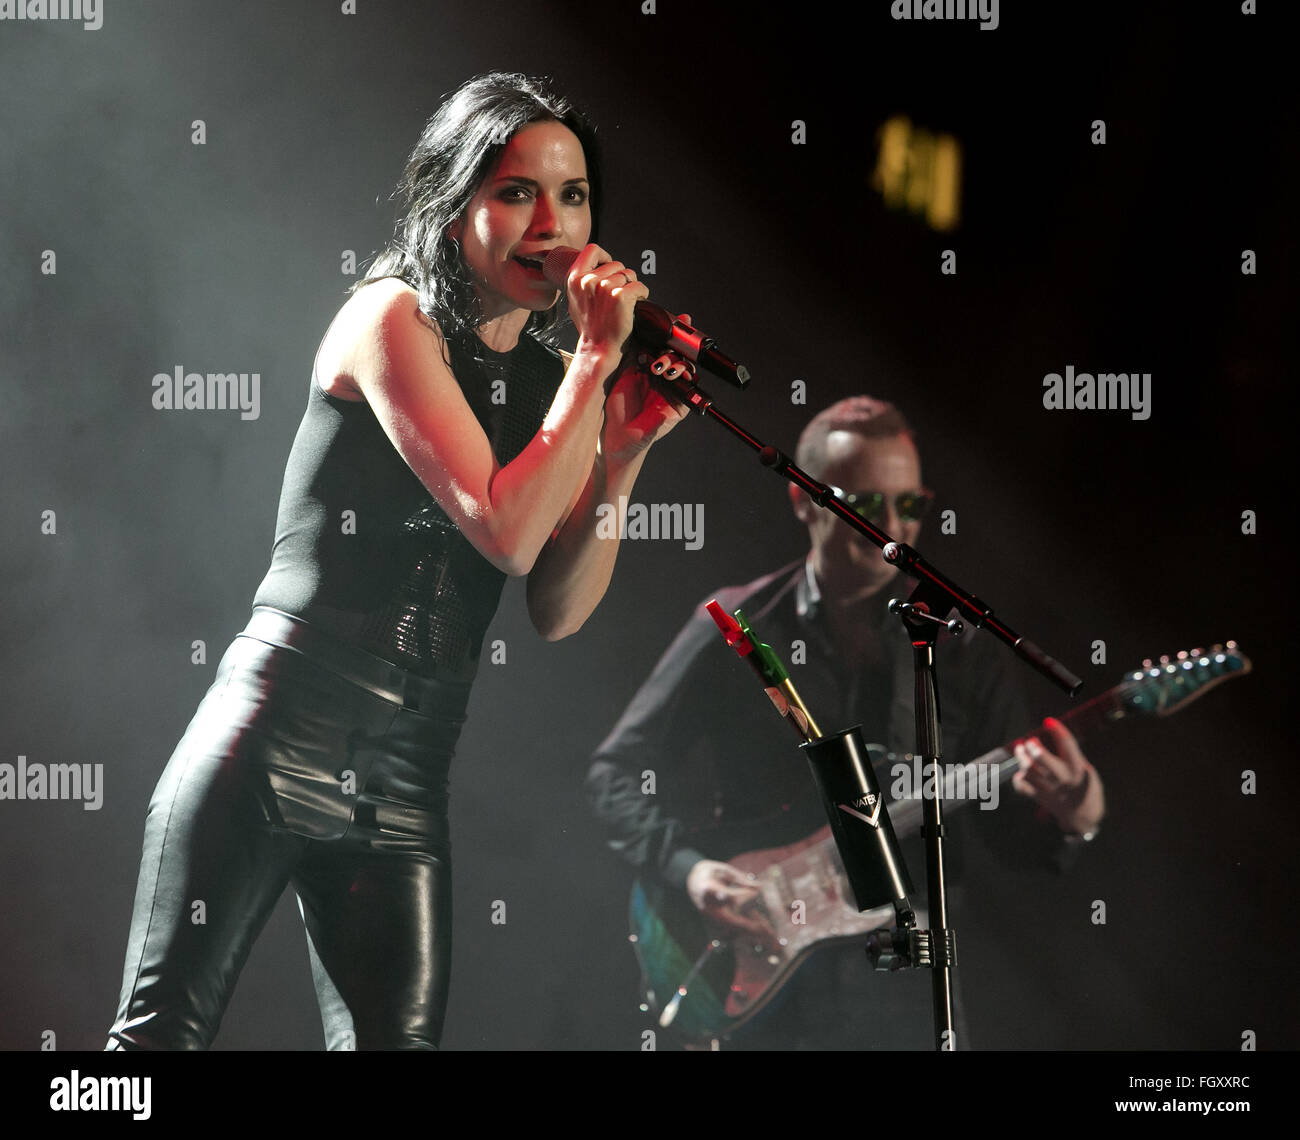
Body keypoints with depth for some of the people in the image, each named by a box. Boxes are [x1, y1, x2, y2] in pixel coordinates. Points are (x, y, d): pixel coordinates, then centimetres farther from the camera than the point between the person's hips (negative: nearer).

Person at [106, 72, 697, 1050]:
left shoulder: (550, 378, 14)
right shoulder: (393, 319, -5)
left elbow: (559, 611, 9)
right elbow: (505, 530, -15)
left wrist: (624, 453, -2)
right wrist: (598, 358, -9)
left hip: (407, 782, 6)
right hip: (283, 730, -6)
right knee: (165, 1032, -7)